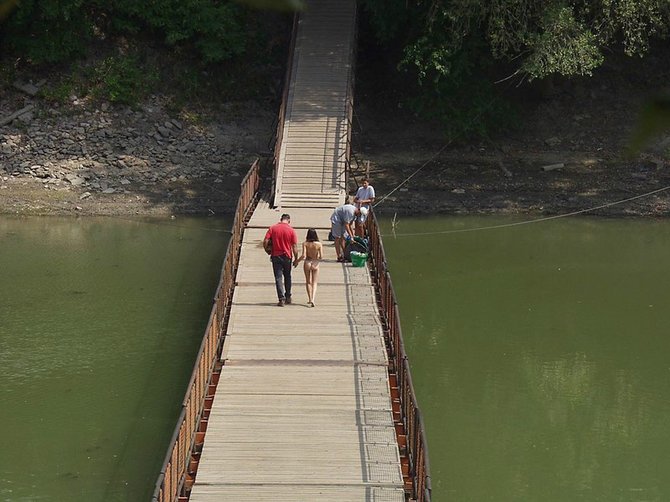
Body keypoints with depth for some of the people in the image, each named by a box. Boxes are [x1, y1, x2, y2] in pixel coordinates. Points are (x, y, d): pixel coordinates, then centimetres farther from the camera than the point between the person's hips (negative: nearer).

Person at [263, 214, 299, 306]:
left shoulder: (272, 228, -3)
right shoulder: (291, 230, -5)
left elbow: (265, 242, -8)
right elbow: (294, 247, -6)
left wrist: (268, 251, 9)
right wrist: (296, 259, 3)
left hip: (275, 256, 0)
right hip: (287, 257, 0)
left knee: (278, 278, 1)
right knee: (287, 277, 19)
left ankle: (281, 299, -8)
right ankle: (288, 297, 26)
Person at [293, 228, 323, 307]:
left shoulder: (305, 244, -11)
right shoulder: (319, 244, -10)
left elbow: (303, 255, -17)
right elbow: (321, 256, -10)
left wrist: (297, 261, -2)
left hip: (307, 263, 0)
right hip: (315, 264, 0)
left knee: (308, 282, 18)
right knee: (314, 283, 6)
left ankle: (310, 299, 22)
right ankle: (312, 300, -12)